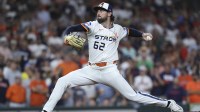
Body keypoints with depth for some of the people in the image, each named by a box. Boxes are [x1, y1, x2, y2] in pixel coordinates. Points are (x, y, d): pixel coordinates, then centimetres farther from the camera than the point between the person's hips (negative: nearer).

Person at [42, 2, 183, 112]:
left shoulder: (118, 29, 4)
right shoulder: (93, 25, -2)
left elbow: (130, 31, 27)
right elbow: (71, 29, -15)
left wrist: (142, 34, 10)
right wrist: (66, 37, -36)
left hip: (109, 71, -2)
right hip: (91, 70, 2)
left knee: (132, 95, -9)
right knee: (63, 81, -12)